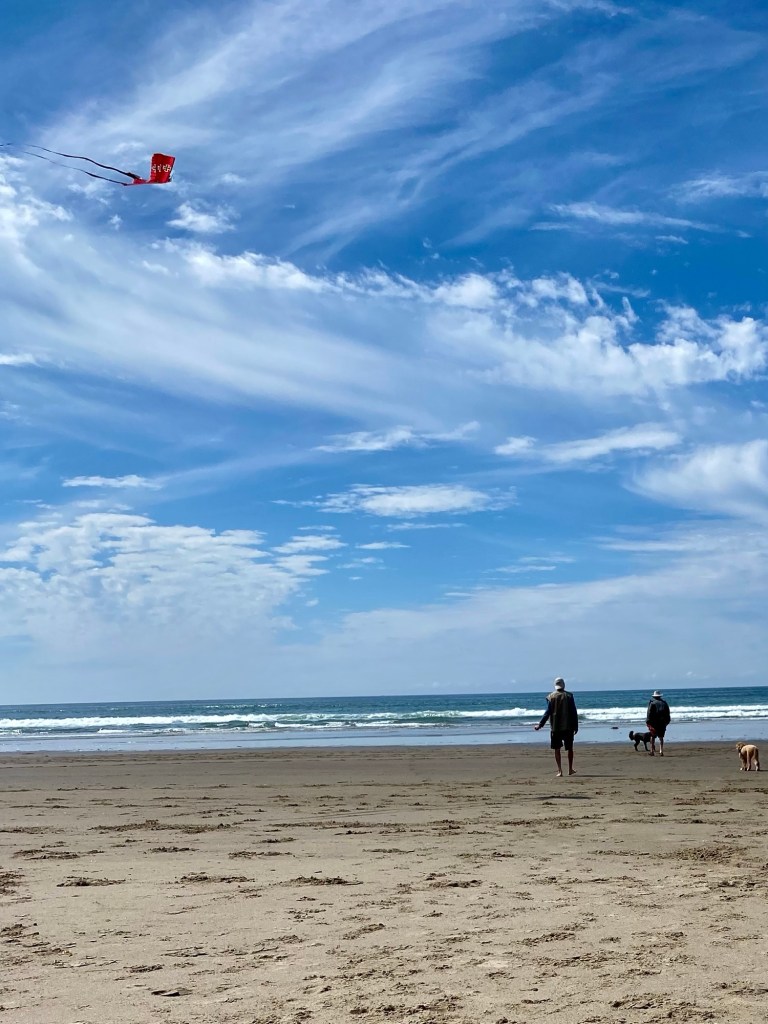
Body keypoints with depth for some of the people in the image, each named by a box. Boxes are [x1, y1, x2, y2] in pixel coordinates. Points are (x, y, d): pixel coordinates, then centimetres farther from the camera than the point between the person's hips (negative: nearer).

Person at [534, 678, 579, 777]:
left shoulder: (551, 696, -1)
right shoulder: (569, 696, 0)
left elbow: (548, 712, -4)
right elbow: (574, 712, -1)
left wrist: (540, 725, 1)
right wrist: (575, 726, 4)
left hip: (555, 727, 0)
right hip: (568, 727, 0)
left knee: (557, 749, 5)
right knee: (569, 748, 14)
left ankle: (560, 771, -2)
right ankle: (570, 769, 19)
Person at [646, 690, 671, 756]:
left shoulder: (652, 703, -3)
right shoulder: (664, 702, 10)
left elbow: (649, 713, -8)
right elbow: (668, 714, 13)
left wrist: (647, 722, -5)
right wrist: (667, 722, 17)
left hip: (654, 722, -3)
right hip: (662, 722, 3)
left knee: (653, 736, 7)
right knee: (661, 737, 8)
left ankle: (652, 750, 1)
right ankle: (661, 751, 2)